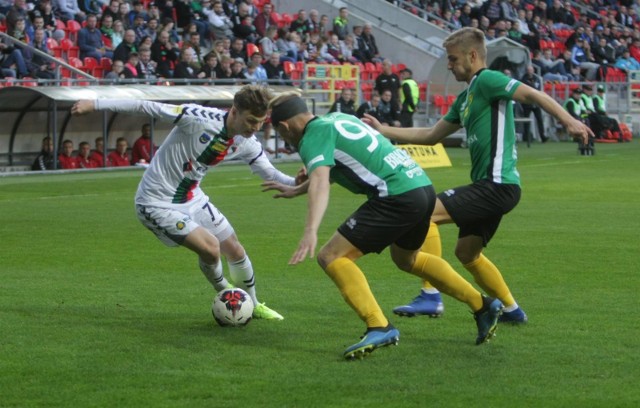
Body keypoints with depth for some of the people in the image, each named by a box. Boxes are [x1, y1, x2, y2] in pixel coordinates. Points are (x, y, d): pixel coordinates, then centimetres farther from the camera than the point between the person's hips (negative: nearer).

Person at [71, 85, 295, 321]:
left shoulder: (246, 143, -7)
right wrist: (95, 105, -29)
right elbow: (149, 108, -28)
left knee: (234, 249, 8)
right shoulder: (201, 119, -30)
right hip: (158, 202, -7)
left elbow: (269, 173, 5)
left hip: (192, 198, 7)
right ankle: (224, 292, 13)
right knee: (210, 248, -19)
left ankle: (253, 305, 33)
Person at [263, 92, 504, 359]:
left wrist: (311, 232, -36)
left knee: (332, 257, -8)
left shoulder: (313, 137, -6)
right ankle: (483, 306, 40)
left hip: (397, 196, -9)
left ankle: (379, 327, -20)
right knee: (406, 259, 34)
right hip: (423, 185, 9)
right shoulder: (338, 119, 21)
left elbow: (320, 183, -24)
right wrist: (295, 190, 44)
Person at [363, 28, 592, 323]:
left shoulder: (487, 80, -7)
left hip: (497, 184, -10)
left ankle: (430, 297, -18)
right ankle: (511, 309, 29)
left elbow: (532, 95, -16)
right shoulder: (465, 98, 21)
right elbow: (431, 135, 26)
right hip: (490, 186, 10)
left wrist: (569, 122, -28)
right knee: (467, 251, 20)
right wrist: (383, 131, 23)